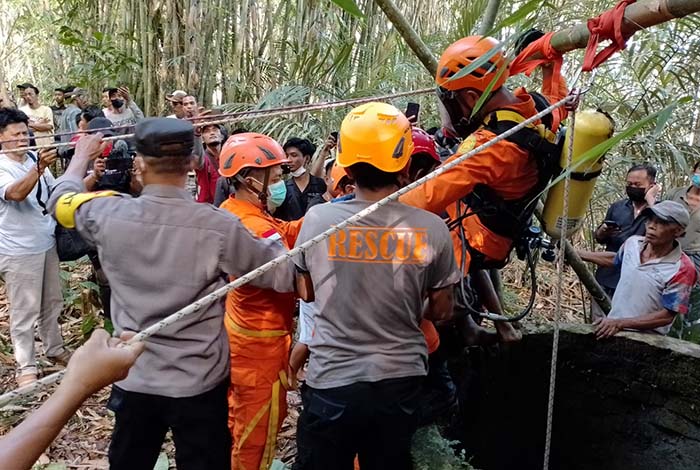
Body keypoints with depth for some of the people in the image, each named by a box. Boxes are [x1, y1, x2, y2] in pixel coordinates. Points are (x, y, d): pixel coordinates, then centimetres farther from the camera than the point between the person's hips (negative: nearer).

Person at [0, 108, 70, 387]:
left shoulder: (35, 158, 4)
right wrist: (38, 168, -50)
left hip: (47, 243, 7)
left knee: (51, 303, 19)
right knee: (25, 312, 3)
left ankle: (55, 350, 36)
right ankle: (26, 368, 14)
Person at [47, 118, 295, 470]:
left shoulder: (109, 214, -13)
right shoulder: (219, 226, -22)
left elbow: (61, 199, 11)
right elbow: (284, 275, -12)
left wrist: (83, 155, 29)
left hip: (133, 380, 3)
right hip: (200, 384, -2)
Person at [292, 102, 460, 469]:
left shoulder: (318, 219, -13)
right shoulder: (432, 229, -13)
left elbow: (306, 293, 3)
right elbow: (441, 312, 0)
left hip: (331, 381, 0)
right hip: (399, 382, 1)